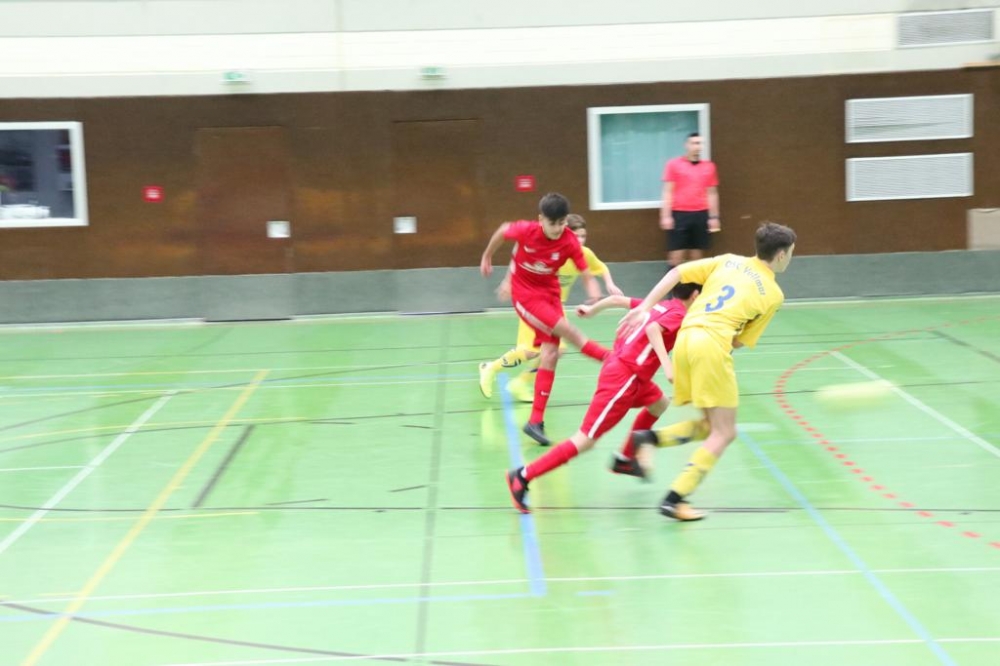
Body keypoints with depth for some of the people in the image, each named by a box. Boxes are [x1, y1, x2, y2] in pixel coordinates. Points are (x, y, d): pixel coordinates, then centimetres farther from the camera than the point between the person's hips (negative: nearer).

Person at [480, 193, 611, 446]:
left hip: (550, 292, 3)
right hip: (525, 294, -3)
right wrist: (487, 257, 11)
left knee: (549, 354, -5)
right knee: (567, 330, -22)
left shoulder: (570, 242, -17)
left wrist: (594, 291, -39)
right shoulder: (526, 230, -21)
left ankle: (536, 421, 1)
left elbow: (586, 274, -17)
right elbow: (502, 231, -1)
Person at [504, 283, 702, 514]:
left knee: (660, 403, 28)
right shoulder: (678, 314, -7)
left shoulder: (661, 305, 16)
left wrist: (592, 309, 36)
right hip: (623, 377, -10)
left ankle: (624, 459, 32)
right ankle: (522, 477, -9)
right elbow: (652, 329, -27)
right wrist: (667, 365, -35)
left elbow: (618, 299, 21)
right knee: (586, 440, -8)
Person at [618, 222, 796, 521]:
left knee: (714, 425, 19)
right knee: (724, 433, 1)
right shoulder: (773, 293, 10)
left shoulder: (728, 261, 21)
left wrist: (644, 308, 9)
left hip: (684, 338, 6)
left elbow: (676, 272, 12)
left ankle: (651, 439, 1)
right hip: (712, 343, -6)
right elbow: (740, 342, 10)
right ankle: (674, 499, -9)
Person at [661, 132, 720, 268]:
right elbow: (667, 192, -1)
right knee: (676, 255, -4)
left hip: (701, 215, 3)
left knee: (698, 255, 6)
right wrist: (666, 216, -7)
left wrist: (714, 217, 8)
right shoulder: (674, 164, 1)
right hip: (679, 214, -3)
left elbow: (712, 194, 13)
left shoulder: (709, 166, 9)